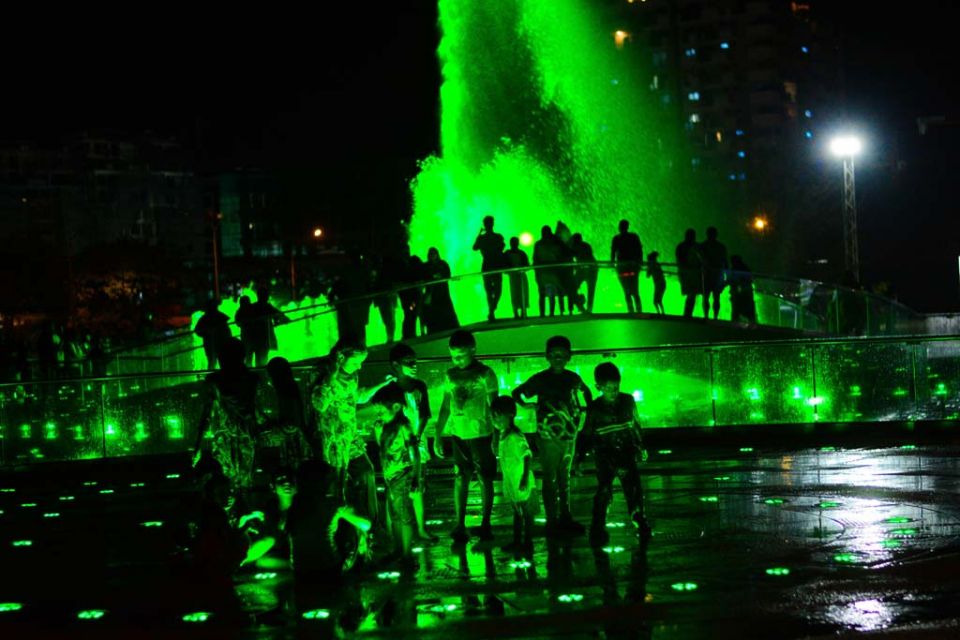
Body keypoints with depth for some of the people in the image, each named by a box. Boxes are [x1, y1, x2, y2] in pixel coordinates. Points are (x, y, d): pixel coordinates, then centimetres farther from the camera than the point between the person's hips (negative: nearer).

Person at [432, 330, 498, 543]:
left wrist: (496, 436, -9)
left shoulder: (484, 374, -7)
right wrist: (438, 435, 11)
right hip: (458, 434, 4)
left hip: (481, 434, -4)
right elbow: (445, 407, 13)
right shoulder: (451, 375, 6)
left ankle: (485, 524, 11)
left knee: (485, 479, 4)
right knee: (461, 478, 3)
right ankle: (460, 525, 3)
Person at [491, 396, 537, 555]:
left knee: (526, 513, 2)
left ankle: (527, 543, 10)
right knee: (517, 512, 18)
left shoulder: (515, 436, -23)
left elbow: (527, 456, -26)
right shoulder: (503, 435, 5)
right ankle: (517, 542, 28)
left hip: (521, 484, -9)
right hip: (510, 483, 9)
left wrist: (525, 479, -28)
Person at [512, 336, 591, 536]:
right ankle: (552, 521, 2)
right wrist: (527, 405, -9)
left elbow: (585, 391, 28)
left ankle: (565, 517, 19)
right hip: (548, 435, -4)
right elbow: (517, 393, 6)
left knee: (565, 477, 12)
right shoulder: (540, 379, -4)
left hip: (569, 435, 4)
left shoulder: (573, 378, 6)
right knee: (550, 478, -1)